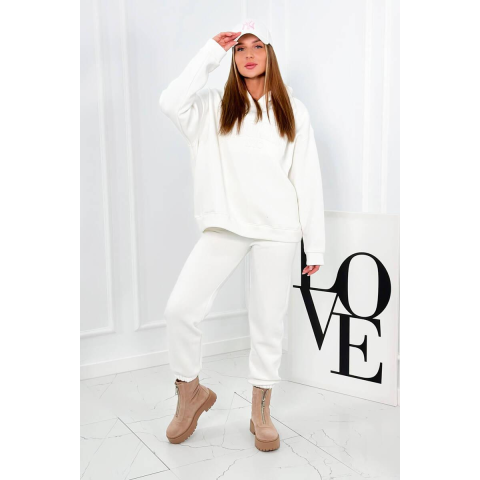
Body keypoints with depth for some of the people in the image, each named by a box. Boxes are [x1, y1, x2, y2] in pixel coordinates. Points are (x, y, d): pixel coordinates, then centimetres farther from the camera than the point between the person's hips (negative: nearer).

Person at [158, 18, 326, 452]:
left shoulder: (292, 110, 8)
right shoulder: (215, 106, 7)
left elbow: (308, 178, 5)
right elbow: (171, 103, -15)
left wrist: (315, 244, 1)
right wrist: (211, 53, -7)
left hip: (277, 230, 0)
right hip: (225, 226, 1)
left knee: (268, 322, 6)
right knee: (181, 308, -7)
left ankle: (261, 411, 24)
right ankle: (191, 392, 18)